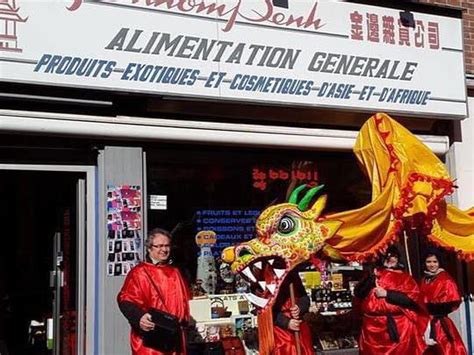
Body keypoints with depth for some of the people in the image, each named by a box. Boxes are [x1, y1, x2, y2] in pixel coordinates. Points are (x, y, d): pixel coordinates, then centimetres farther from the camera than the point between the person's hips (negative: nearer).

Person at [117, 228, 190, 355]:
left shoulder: (174, 272, 18)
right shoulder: (139, 272, -5)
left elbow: (184, 300, 27)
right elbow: (126, 300, -15)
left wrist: (186, 319, 15)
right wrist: (139, 317, -31)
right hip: (150, 337, -6)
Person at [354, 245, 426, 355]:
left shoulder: (405, 278, 8)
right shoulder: (374, 274, 14)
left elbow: (411, 298, -9)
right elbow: (358, 293, 3)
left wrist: (386, 294, -11)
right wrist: (371, 279, -9)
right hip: (373, 326, 2)